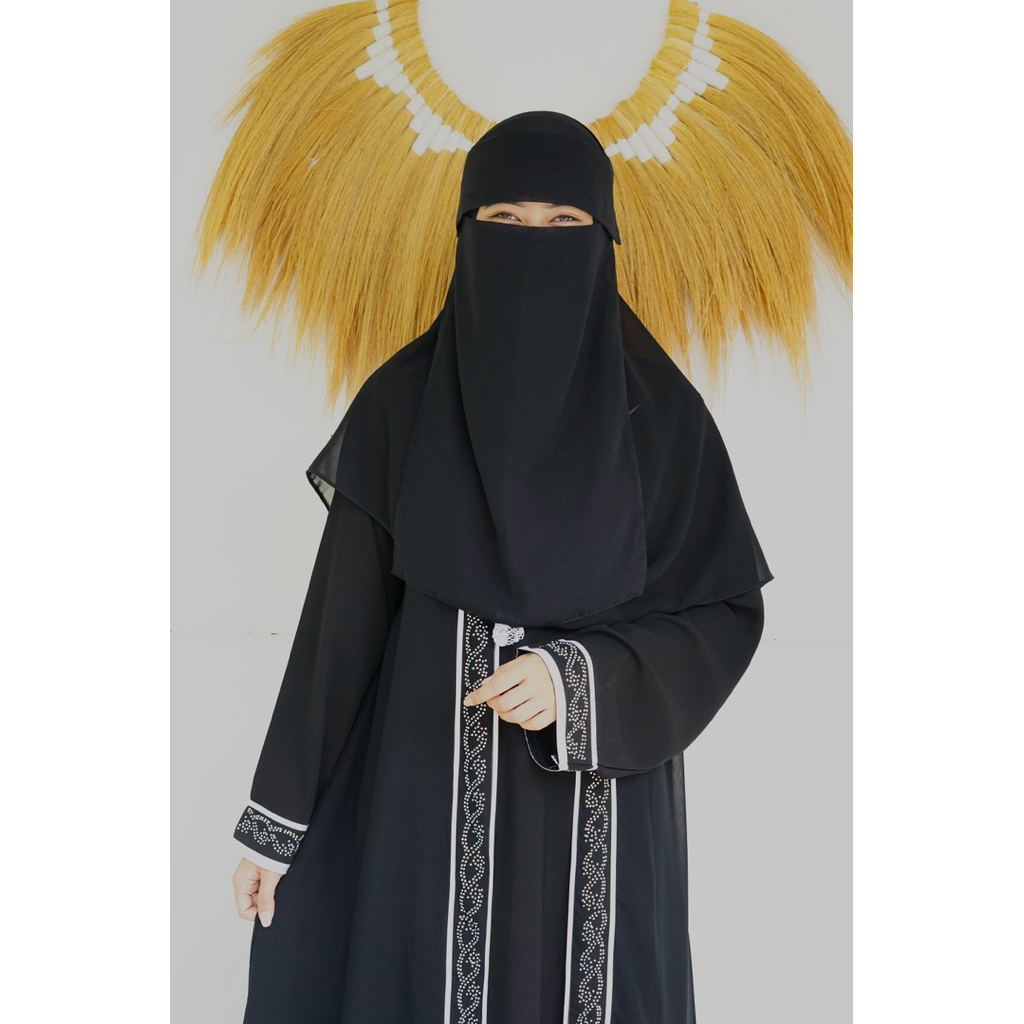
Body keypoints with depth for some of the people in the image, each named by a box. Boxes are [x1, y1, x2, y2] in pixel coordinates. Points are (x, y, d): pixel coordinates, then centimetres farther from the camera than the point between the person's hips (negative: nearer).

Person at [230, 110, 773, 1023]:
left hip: (602, 803, 1)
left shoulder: (660, 411, -3)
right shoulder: (401, 402, -3)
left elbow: (726, 611, -2)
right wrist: (278, 817, -1)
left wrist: (580, 677, -19)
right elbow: (342, 615, -1)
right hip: (439, 794, 0)